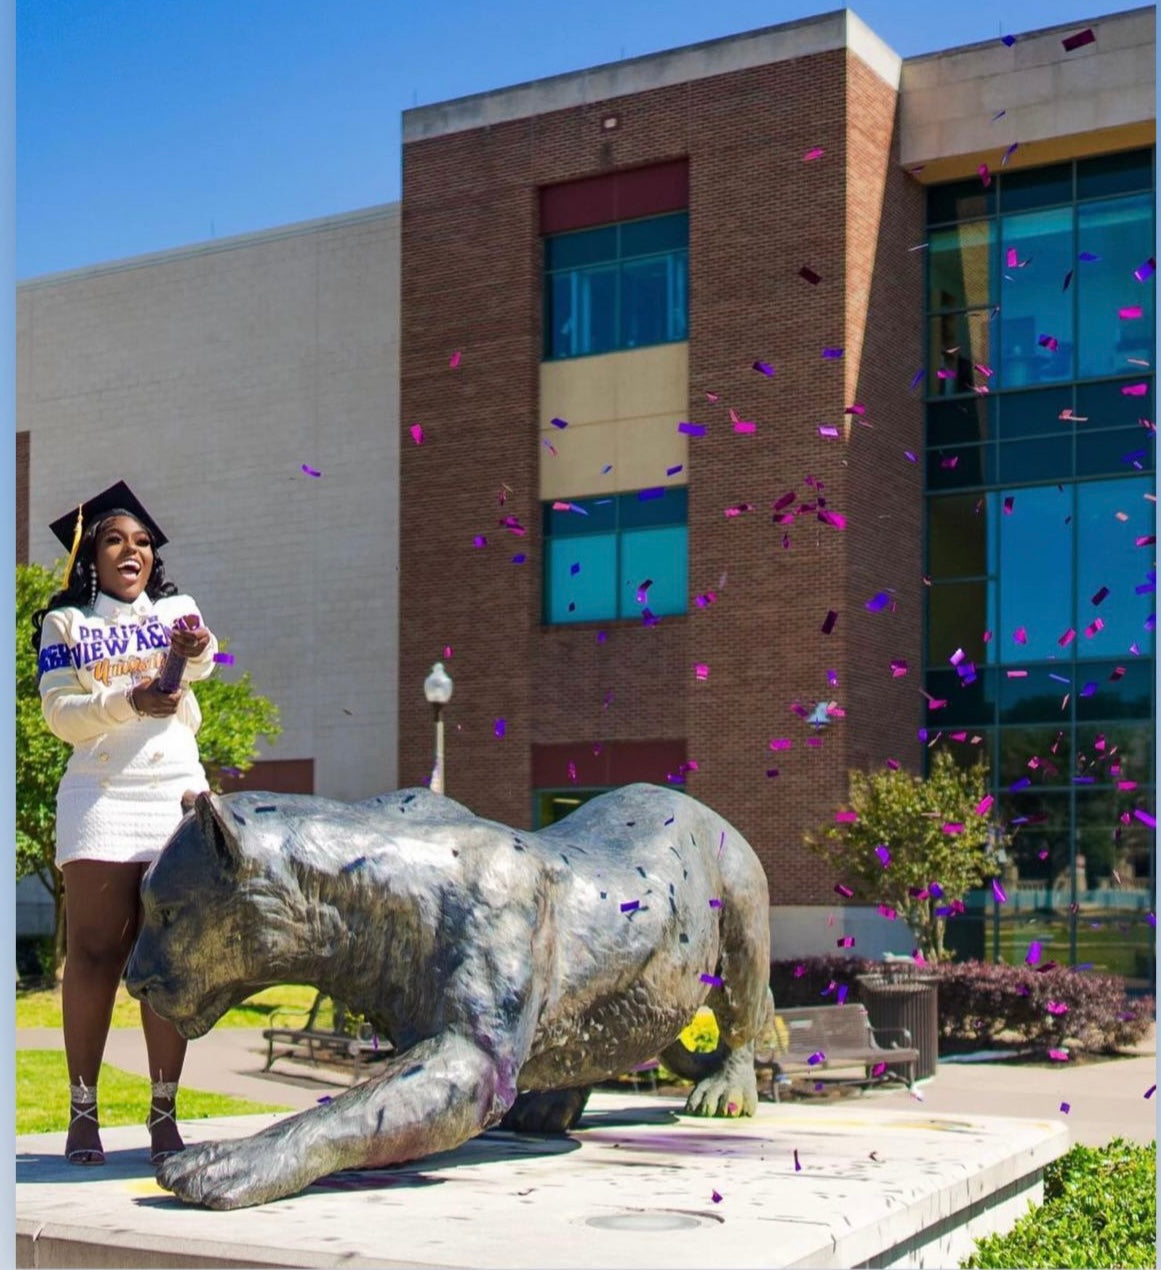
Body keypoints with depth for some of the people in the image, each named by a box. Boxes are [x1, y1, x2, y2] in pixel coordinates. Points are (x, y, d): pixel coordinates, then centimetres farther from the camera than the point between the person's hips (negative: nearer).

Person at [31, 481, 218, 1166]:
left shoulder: (176, 610, 16)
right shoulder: (66, 622, 11)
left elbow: (205, 659, -5)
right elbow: (60, 714, 0)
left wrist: (195, 652, -28)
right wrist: (126, 701, -17)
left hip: (177, 792, 1)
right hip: (100, 796, -1)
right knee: (96, 951, -6)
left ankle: (165, 1111, -2)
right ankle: (83, 1112, -3)